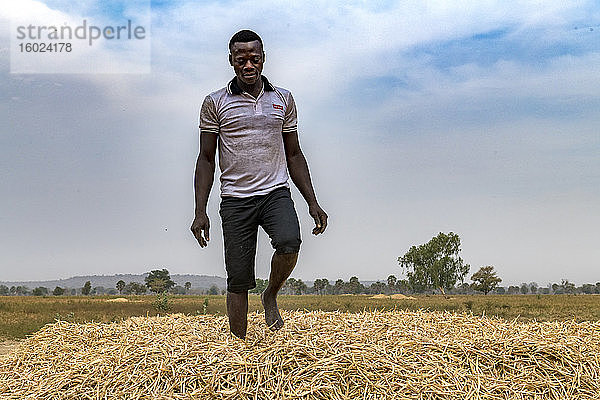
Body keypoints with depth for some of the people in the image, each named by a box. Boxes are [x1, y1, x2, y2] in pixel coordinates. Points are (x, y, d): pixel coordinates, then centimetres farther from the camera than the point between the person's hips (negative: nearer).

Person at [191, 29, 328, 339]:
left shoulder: (283, 99, 10)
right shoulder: (215, 103, 4)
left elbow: (294, 154, 14)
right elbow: (206, 159, 5)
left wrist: (313, 203, 7)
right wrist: (200, 212, -4)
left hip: (276, 192, 1)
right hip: (235, 198, -1)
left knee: (289, 242, -28)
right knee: (238, 280, -2)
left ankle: (271, 297, 1)